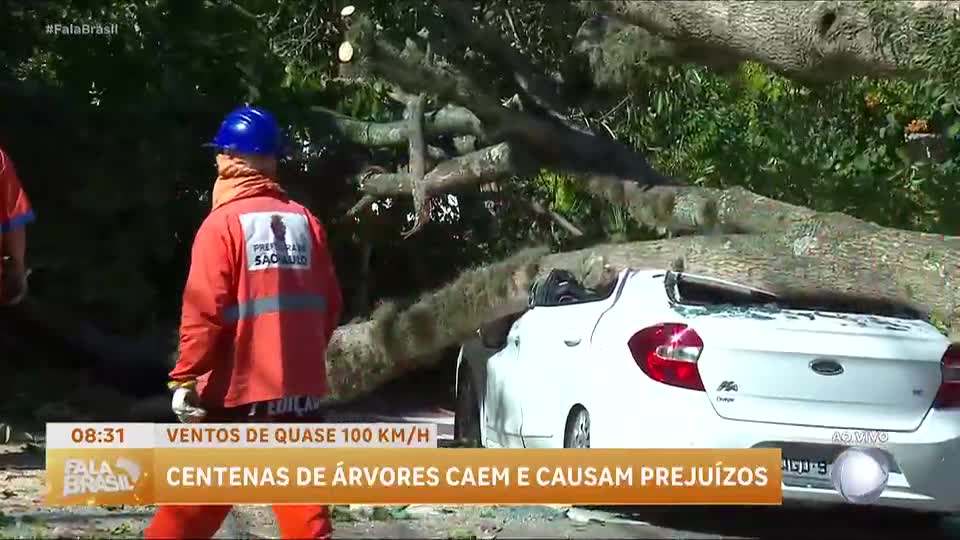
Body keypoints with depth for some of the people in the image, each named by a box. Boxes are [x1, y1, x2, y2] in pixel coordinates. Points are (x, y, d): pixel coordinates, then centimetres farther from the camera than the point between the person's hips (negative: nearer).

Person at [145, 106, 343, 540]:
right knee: (301, 495, 6)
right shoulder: (304, 220, 6)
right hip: (301, 386, 4)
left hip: (238, 388, -4)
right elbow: (329, 304, 9)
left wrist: (185, 377, -6)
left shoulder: (223, 222, -7)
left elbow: (205, 311, -13)